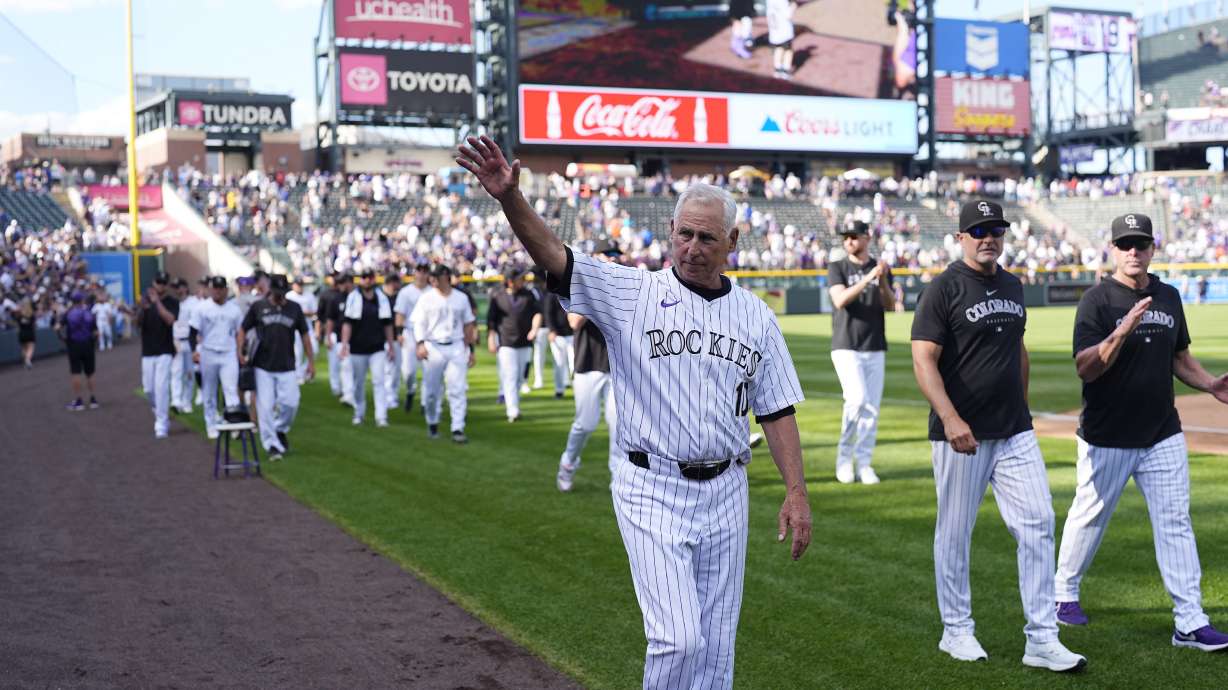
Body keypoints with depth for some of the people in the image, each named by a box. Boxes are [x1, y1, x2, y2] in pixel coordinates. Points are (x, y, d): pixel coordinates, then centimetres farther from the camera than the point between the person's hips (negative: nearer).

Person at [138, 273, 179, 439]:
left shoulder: (172, 301, 0)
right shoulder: (146, 299, 9)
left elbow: (170, 320, -17)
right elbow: (137, 323, 0)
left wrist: (157, 302, -20)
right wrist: (143, 310, -19)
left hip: (165, 352, -4)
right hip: (147, 352, 4)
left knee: (161, 387, -12)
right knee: (149, 389, 7)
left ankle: (161, 425, -9)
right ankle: (162, 417, 27)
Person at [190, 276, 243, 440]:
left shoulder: (234, 309, 8)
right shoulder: (201, 308, 1)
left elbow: (239, 332, 14)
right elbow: (194, 331, -1)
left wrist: (240, 353, 7)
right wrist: (194, 350, -14)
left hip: (229, 354, 0)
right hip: (208, 353, 0)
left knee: (231, 389, -11)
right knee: (209, 393, 6)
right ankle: (211, 424, 16)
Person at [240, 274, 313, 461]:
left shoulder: (294, 308, 8)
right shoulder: (258, 307, 3)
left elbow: (304, 335, 12)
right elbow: (243, 330, 8)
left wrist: (311, 362, 8)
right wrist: (240, 353, -7)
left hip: (287, 367, 1)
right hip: (263, 367, -1)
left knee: (290, 402, -6)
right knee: (265, 407, -4)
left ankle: (281, 430, 22)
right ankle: (272, 445, 2)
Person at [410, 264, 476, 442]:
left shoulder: (461, 298, 11)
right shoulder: (426, 298, 4)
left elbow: (468, 325, 17)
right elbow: (418, 322, -1)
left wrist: (470, 350, 15)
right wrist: (419, 344, -17)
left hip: (456, 347, 1)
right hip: (433, 347, -1)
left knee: (458, 389, -7)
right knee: (431, 390, 3)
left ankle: (458, 429, -8)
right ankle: (432, 423, 24)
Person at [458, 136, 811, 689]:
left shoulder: (755, 315, 7)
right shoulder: (632, 293, -4)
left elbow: (777, 410, 9)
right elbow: (554, 256, -18)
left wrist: (796, 492, 1)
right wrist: (509, 197, -35)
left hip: (724, 493, 4)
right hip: (652, 492, -4)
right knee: (678, 638, -12)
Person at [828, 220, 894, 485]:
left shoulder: (881, 269, 10)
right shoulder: (837, 268, 2)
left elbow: (890, 306, 0)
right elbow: (840, 300, -15)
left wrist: (883, 281, -18)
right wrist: (868, 278, -24)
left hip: (875, 349, 3)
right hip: (846, 347, -3)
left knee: (872, 407, 2)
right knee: (858, 399, -18)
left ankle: (864, 463, 10)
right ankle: (844, 454, 1)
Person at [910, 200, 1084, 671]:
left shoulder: (1012, 286, 12)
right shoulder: (944, 290, -9)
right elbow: (924, 360, -16)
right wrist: (950, 419, -26)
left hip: (1016, 433, 6)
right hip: (961, 435, -6)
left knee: (1037, 524, -1)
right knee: (955, 533, 6)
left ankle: (1041, 640, 3)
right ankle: (956, 631, 21)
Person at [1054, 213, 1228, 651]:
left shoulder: (1168, 296, 8)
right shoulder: (1097, 300, -10)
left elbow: (1179, 356, 18)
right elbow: (1085, 367, -18)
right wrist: (1123, 331, -31)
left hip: (1162, 436, 5)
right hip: (1107, 438, -4)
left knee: (1175, 523, 1)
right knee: (1090, 517, 10)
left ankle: (1190, 623, 3)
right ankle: (1064, 593, 32)